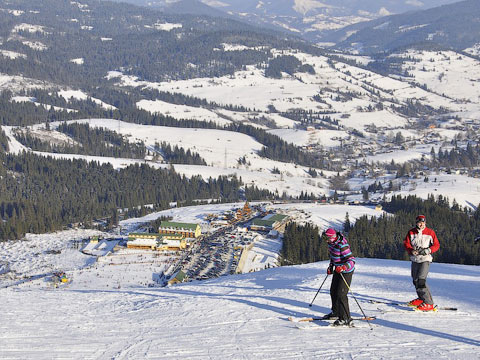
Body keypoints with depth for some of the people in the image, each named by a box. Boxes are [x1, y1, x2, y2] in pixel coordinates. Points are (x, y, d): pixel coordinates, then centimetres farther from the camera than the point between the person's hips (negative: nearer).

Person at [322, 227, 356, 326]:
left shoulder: (342, 245, -29)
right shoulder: (331, 242, -2)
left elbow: (352, 260, -30)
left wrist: (343, 267, -44)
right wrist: (331, 266, 15)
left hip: (346, 272, -9)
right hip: (337, 270, 9)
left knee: (341, 294, -15)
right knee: (333, 291, 20)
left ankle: (346, 319, -11)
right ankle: (336, 313, 39)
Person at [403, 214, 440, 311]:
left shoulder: (430, 232, -3)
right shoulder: (411, 232, 5)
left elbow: (436, 245, 0)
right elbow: (406, 243, 2)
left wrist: (427, 250, -17)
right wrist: (411, 250, -18)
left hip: (425, 259, -5)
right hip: (415, 259, 5)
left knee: (420, 280, -19)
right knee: (415, 280, 15)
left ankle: (428, 303, -18)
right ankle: (421, 298, 38)